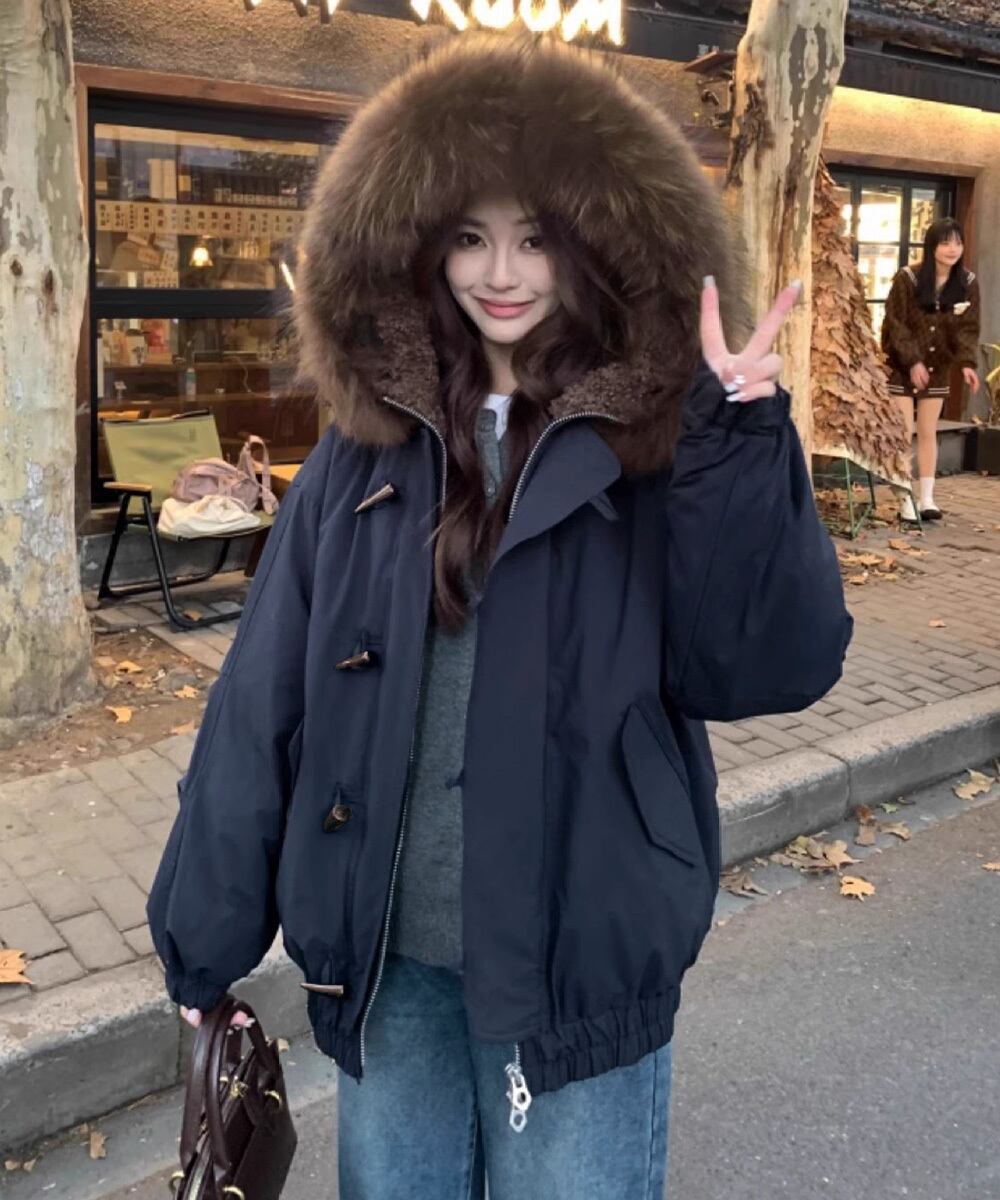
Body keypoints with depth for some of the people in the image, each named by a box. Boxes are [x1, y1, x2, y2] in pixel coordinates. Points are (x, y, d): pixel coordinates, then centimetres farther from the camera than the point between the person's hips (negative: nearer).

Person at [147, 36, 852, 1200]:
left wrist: (738, 441, -24)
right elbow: (263, 699, 0)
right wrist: (203, 936, 3)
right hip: (379, 953, 3)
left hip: (581, 959, -2)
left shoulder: (657, 447, -7)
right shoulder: (369, 440, -1)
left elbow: (771, 666, -15)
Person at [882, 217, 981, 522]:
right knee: (904, 434, -3)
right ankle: (906, 500, 2)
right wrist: (913, 362, -20)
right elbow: (895, 323, -14)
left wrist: (967, 363, -18)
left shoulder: (968, 283, -3)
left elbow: (968, 327, -3)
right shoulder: (908, 278, -15)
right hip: (901, 366, -3)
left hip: (937, 368, 4)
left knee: (928, 433, 8)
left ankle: (927, 498, 13)